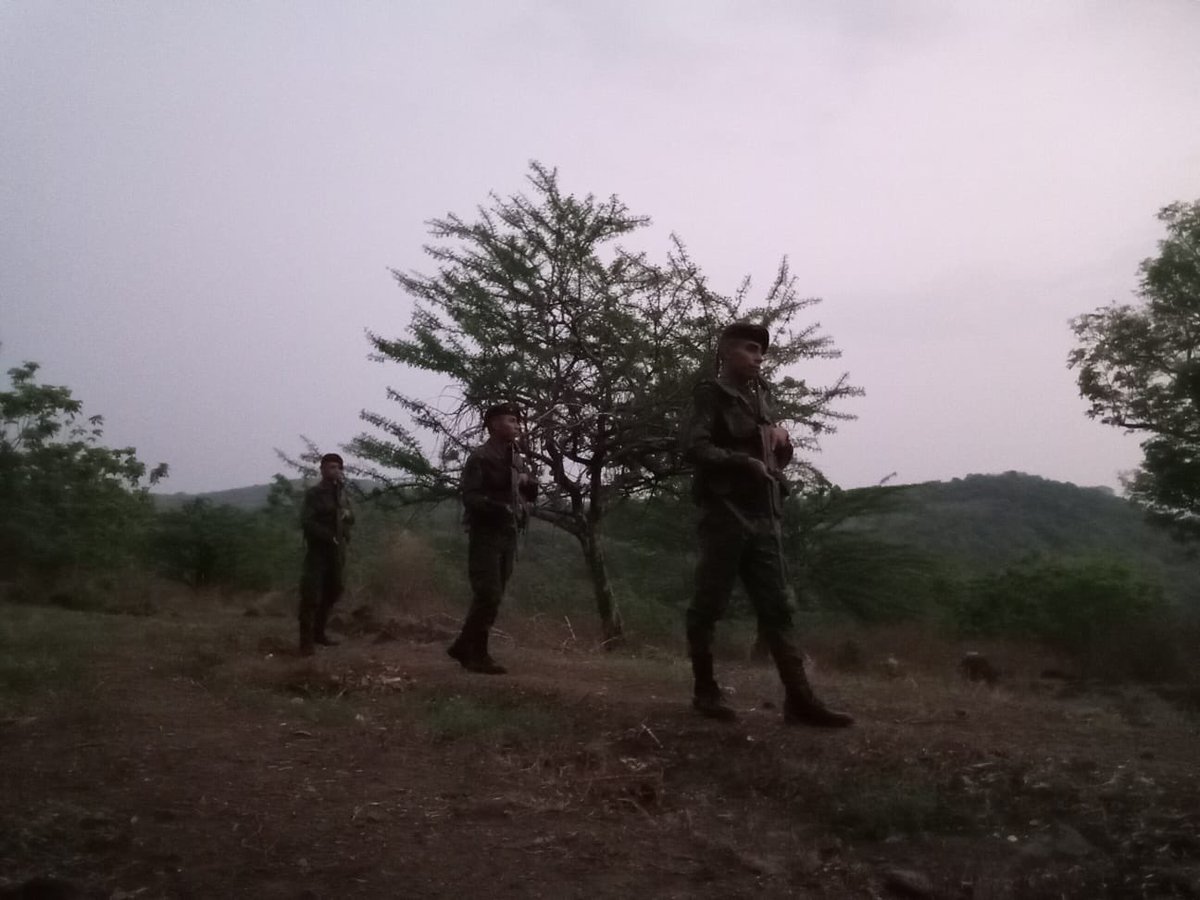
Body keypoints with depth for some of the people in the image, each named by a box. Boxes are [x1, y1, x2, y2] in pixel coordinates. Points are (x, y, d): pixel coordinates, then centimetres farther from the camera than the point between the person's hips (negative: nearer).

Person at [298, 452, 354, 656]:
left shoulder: (340, 492, 12)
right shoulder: (313, 493, -7)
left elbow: (350, 520, 14)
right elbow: (306, 522, -16)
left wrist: (347, 514, -9)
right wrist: (329, 536, -18)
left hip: (337, 551, 7)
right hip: (317, 550, -7)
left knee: (333, 591, 12)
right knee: (311, 596, -8)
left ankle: (319, 632, 25)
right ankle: (306, 641, -4)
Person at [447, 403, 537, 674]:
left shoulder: (517, 460, 15)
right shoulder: (479, 457, -9)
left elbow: (532, 493, 20)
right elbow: (470, 497, -16)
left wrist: (527, 482, -2)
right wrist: (498, 507, -31)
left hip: (509, 535, 8)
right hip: (486, 534, -8)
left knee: (492, 597, 12)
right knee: (488, 596, -8)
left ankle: (463, 647, 23)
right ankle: (477, 655, 3)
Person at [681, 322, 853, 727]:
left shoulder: (759, 396, 19)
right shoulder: (711, 394, -2)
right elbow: (694, 448, -16)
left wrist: (781, 442, 6)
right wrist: (745, 461, -19)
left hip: (763, 517, 7)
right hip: (725, 515, -7)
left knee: (776, 608, 3)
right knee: (709, 605, 1)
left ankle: (799, 699, 3)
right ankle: (705, 691, 13)